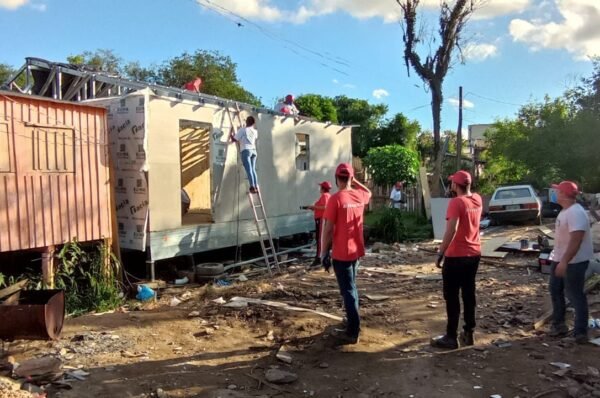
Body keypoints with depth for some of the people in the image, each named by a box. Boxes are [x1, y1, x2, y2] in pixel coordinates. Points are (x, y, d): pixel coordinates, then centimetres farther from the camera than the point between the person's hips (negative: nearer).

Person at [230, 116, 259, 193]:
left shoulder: (242, 130, 1)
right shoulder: (255, 131, 17)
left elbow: (234, 140, 1)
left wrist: (231, 135, 22)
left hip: (246, 150, -5)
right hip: (253, 150, 5)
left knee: (249, 169, -13)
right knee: (253, 169, 10)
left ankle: (252, 187, -23)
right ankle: (256, 186, 3)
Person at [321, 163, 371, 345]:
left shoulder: (335, 199, -16)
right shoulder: (360, 196, 3)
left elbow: (328, 229, -16)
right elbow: (368, 193, 30)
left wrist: (324, 253, -9)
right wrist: (355, 181, 20)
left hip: (341, 253, -7)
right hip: (356, 250, 7)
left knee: (347, 291, -2)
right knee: (351, 287, 22)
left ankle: (353, 332, 3)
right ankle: (352, 322, 34)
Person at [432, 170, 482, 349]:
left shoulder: (456, 202, -17)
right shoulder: (477, 200, 5)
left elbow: (451, 230, -26)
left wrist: (441, 253, -21)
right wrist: (466, 187, 17)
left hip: (456, 256, -7)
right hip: (474, 254, 7)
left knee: (451, 297, 0)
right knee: (469, 294, 15)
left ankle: (451, 337, 5)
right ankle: (468, 333, 22)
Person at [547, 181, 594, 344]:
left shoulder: (576, 213, -24)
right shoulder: (566, 211, 10)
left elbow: (576, 240, -30)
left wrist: (564, 262, -32)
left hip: (574, 262, -11)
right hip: (560, 259, 11)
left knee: (575, 296, -2)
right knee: (555, 290, 17)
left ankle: (580, 332, 8)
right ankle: (558, 324, 30)